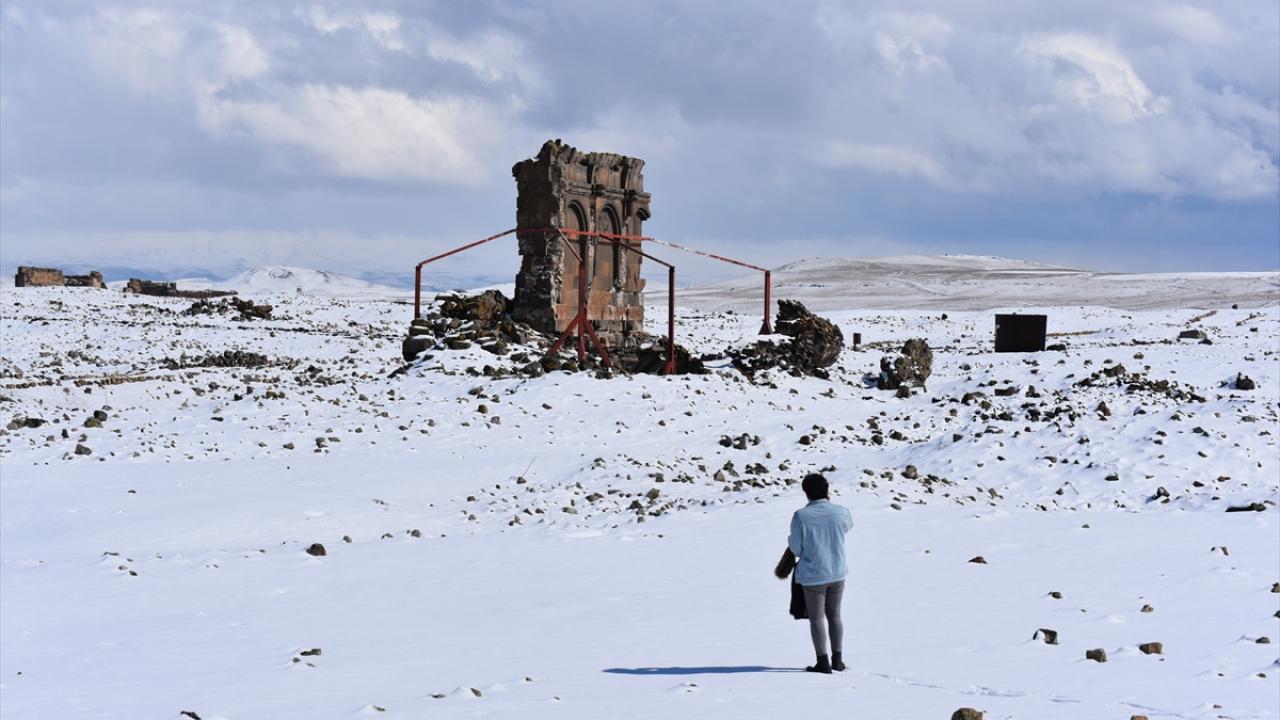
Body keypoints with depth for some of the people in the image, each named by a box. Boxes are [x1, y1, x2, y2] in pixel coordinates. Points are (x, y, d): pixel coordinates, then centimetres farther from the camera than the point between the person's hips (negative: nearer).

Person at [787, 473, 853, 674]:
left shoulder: (801, 516, -18)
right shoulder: (841, 512, -9)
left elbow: (796, 548, -11)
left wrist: (790, 540, 12)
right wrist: (829, 502, 16)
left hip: (813, 575, -4)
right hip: (837, 573, 4)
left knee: (817, 618, 7)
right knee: (834, 615, 18)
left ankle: (823, 662, 6)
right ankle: (837, 659, 22)